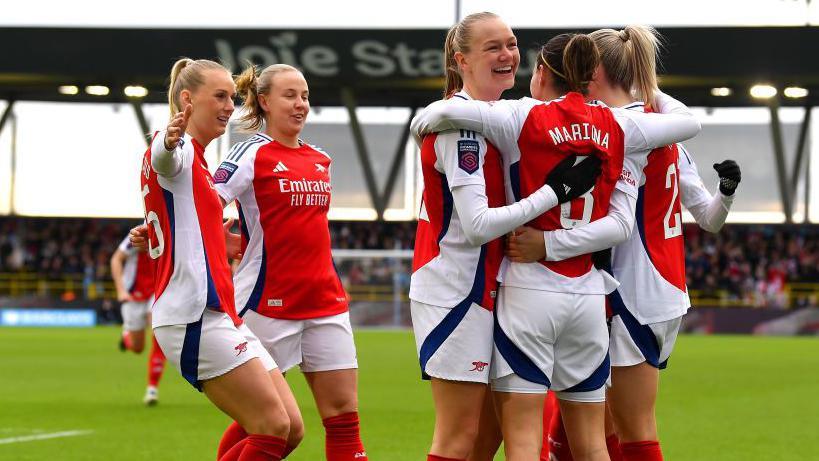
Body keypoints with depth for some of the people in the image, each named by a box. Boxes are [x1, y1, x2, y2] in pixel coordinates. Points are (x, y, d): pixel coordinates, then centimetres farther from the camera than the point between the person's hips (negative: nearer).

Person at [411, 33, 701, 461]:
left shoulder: (525, 118, -5)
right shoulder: (617, 125, 6)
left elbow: (442, 112, -19)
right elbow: (687, 121, 21)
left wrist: (425, 123, 2)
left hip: (530, 288, -4)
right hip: (589, 293, 4)